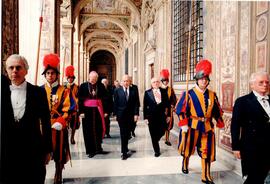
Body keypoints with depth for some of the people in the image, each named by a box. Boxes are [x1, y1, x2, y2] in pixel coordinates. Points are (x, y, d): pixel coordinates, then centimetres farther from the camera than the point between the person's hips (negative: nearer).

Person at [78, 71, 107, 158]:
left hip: (98, 110, 1)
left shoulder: (101, 86, 3)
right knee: (88, 131, 5)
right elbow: (80, 100, -1)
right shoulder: (83, 86, 0)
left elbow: (104, 98, 3)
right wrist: (81, 111, -8)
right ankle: (90, 150, 16)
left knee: (99, 129, 3)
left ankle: (98, 147, 22)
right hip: (87, 111, -1)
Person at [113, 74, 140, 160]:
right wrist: (115, 114, -3)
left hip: (130, 115, 2)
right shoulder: (117, 91, 1)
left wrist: (136, 114, -5)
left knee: (127, 133, 7)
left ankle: (124, 149, 25)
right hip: (121, 115, -1)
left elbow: (136, 103, 2)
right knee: (123, 134, -2)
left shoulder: (133, 90, 3)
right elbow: (115, 104, 1)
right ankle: (124, 152, 2)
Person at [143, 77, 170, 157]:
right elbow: (145, 106, -3)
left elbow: (167, 104, 5)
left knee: (162, 132, 7)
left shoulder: (164, 91, 3)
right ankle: (156, 151, 22)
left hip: (162, 116, 2)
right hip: (152, 117, -2)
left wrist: (168, 115, 3)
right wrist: (145, 117, -6)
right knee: (153, 134, 6)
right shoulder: (147, 93, -3)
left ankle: (155, 141, 41)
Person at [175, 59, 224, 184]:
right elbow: (181, 110, -12)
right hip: (192, 126, -3)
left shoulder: (212, 95, 3)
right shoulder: (189, 94, -10)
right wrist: (184, 126, -17)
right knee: (188, 149, 15)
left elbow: (217, 111, 12)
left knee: (206, 152, 6)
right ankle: (185, 164, 44)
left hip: (207, 127, 3)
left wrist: (220, 124, 10)